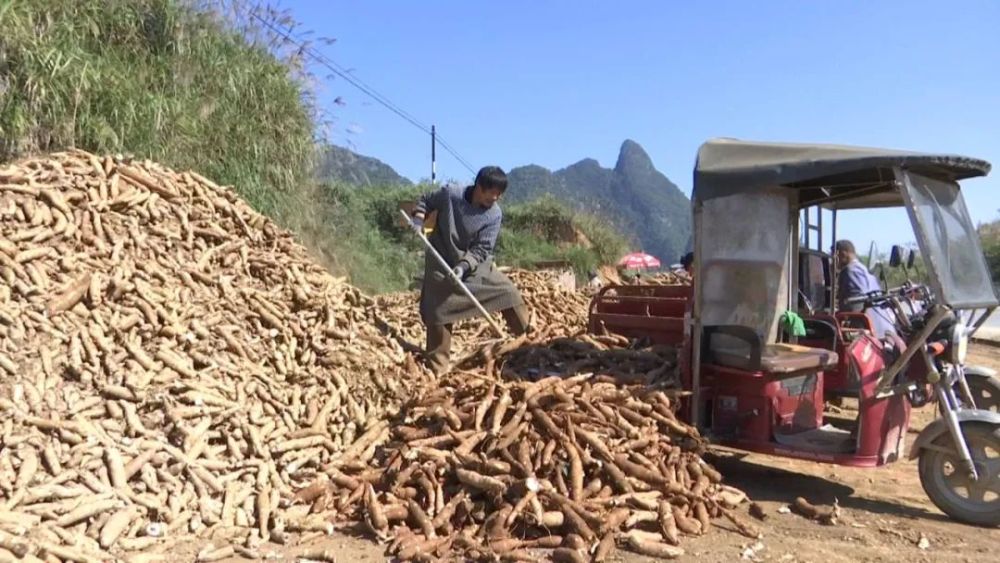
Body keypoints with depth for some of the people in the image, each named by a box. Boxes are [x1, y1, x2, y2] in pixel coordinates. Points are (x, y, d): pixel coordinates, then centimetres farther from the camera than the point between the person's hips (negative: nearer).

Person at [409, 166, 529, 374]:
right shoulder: (450, 194, -17)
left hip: (475, 265, 2)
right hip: (441, 263, -1)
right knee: (437, 312, -1)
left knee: (509, 293, -5)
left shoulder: (494, 215, -15)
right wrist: (418, 220, -14)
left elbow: (481, 250, -18)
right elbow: (426, 201, 3)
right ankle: (437, 368, 11)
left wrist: (463, 267, -32)